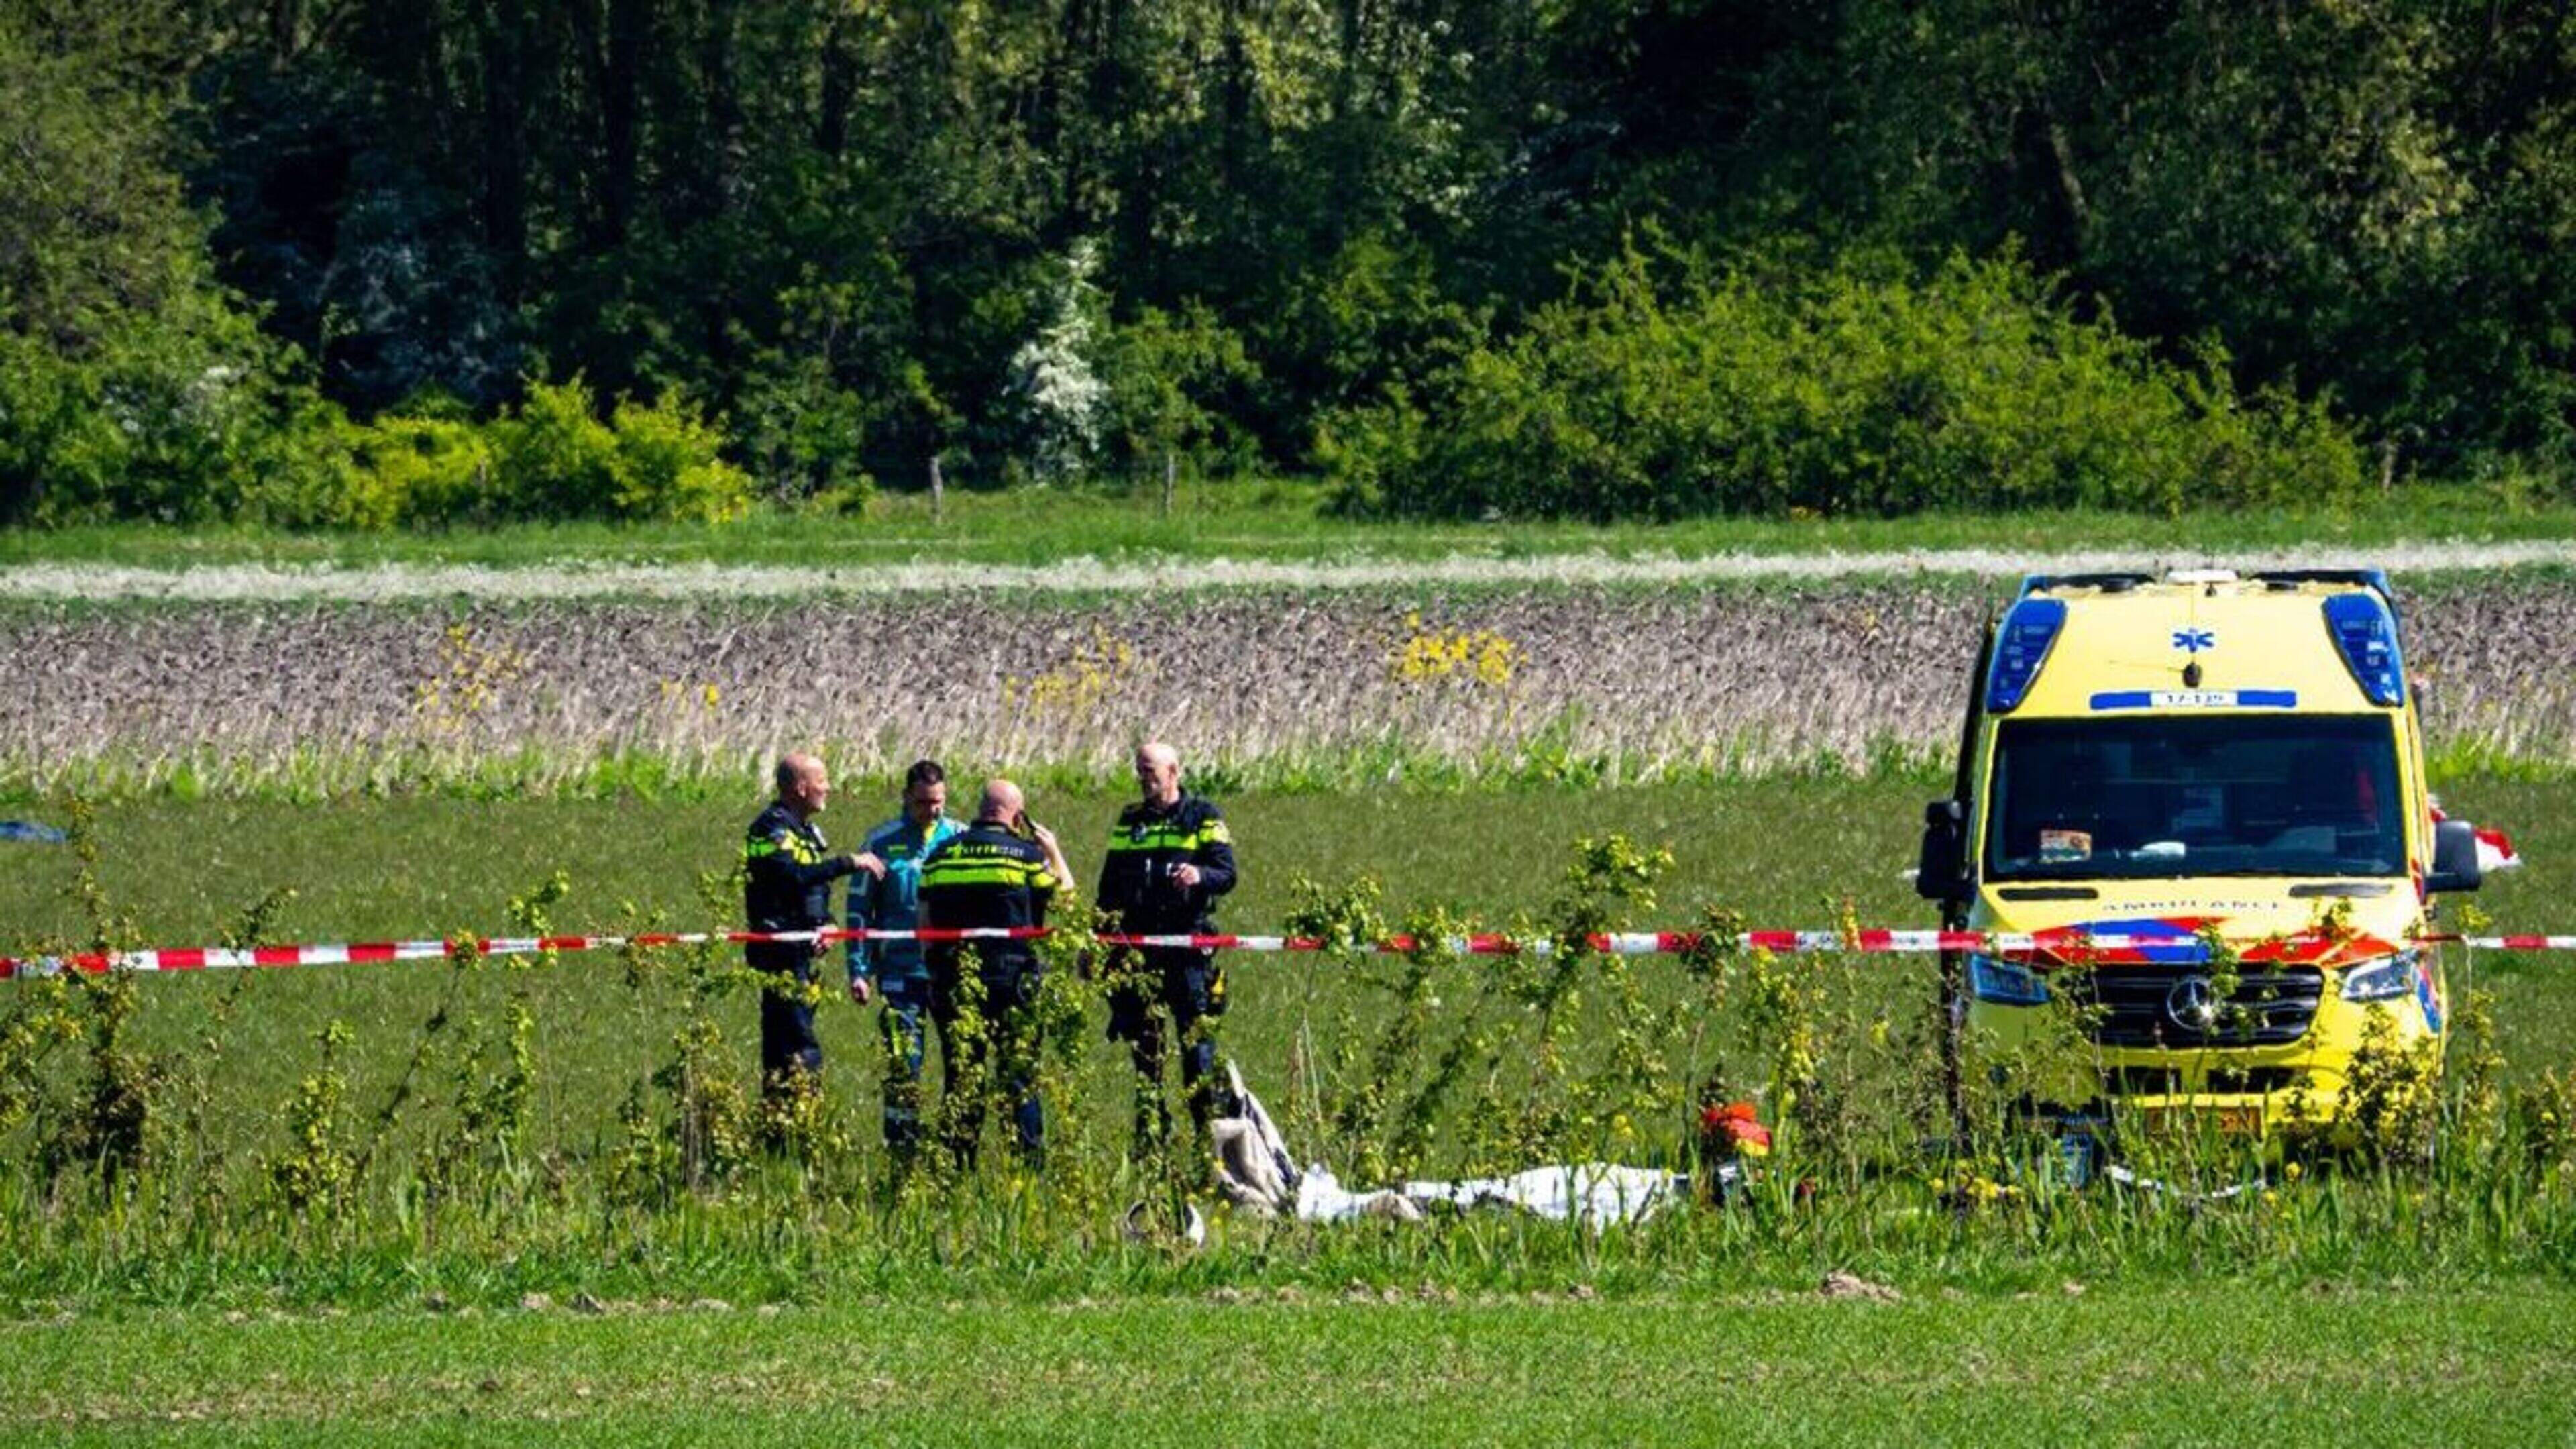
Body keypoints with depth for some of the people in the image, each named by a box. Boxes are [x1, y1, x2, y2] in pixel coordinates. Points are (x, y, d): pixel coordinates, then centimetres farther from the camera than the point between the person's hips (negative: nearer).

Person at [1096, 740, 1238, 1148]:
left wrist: (1200, 876, -28)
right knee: (1143, 1045, 6)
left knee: (1197, 1041, -7)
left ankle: (1209, 1128, -5)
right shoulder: (1129, 822, 17)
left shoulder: (1203, 818, 4)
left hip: (1187, 944, -5)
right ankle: (1151, 1134, 11)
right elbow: (1109, 888, 20)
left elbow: (1227, 874, -5)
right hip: (1137, 953, 5)